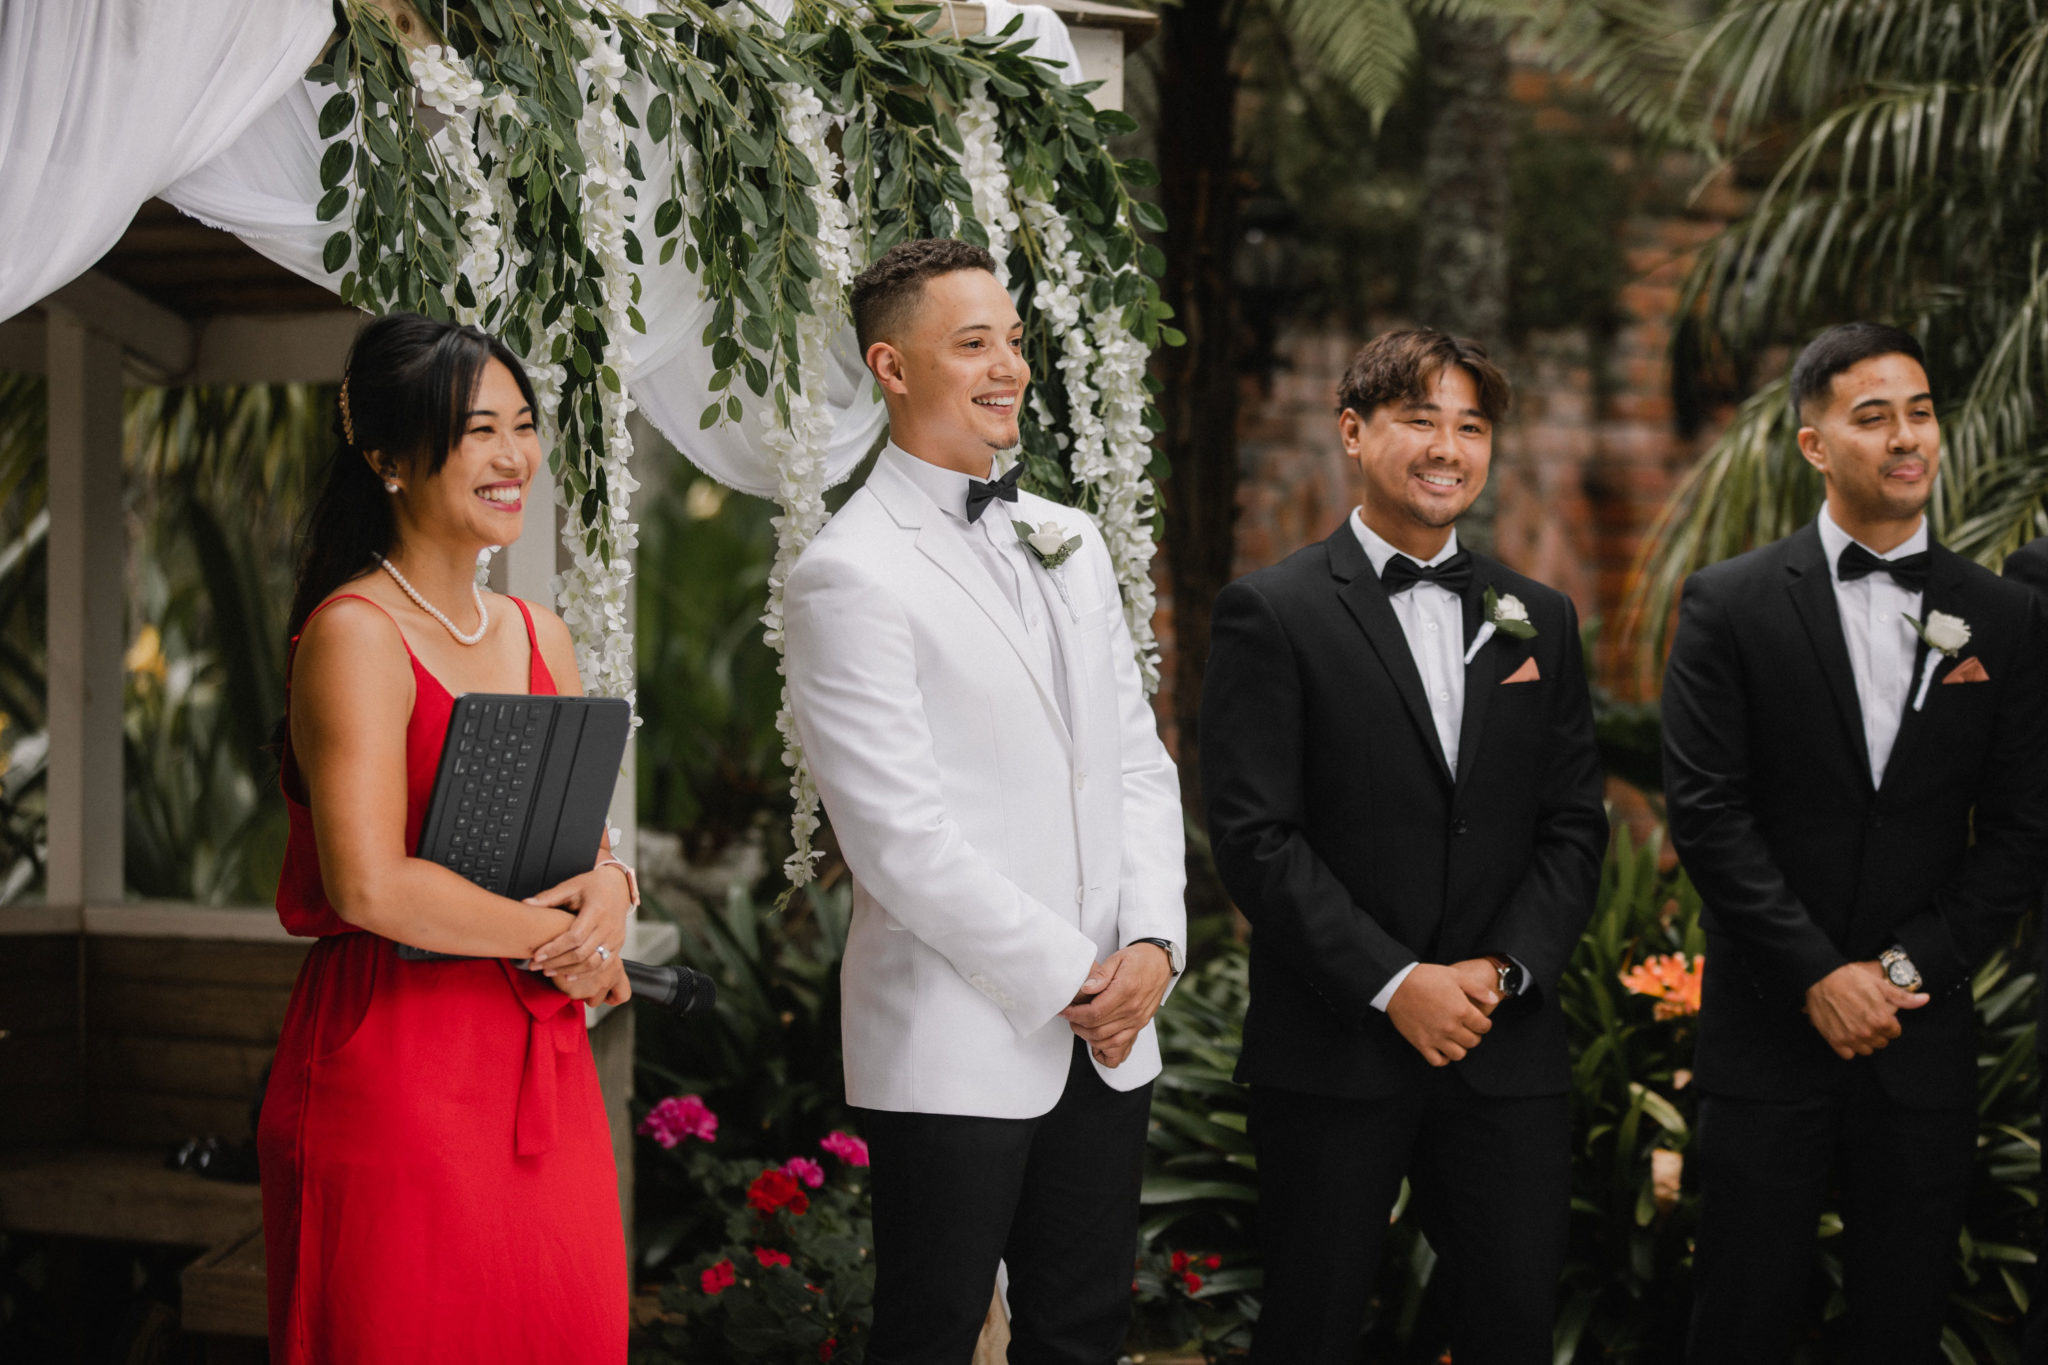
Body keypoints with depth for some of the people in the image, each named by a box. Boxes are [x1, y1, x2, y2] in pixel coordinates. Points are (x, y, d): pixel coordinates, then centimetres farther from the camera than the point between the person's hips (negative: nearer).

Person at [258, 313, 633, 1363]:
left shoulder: (537, 636, 14)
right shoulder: (353, 635, -11)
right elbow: (371, 885, -20)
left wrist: (608, 889, -5)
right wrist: (552, 940, -9)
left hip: (540, 1070, 7)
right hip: (395, 1069, -7)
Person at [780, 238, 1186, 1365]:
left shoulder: (1069, 543, 14)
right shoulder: (850, 574, -10)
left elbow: (1137, 761, 14)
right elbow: (898, 836, -16)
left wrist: (1152, 943, -1)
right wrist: (1065, 980, -13)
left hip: (1106, 1035, 7)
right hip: (955, 1048, -7)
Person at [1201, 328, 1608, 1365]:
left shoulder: (1540, 620, 13)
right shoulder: (1272, 613, -2)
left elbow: (1574, 825, 11)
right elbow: (1254, 833, -9)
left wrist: (1504, 970, -6)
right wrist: (1393, 984, -14)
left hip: (1506, 1047, 4)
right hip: (1333, 1052, -4)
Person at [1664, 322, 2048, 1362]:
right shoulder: (1732, 605, 0)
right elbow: (1704, 808, -6)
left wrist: (1905, 969, -8)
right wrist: (1819, 977, -11)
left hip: (1923, 1040, 2)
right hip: (1768, 1034, -2)